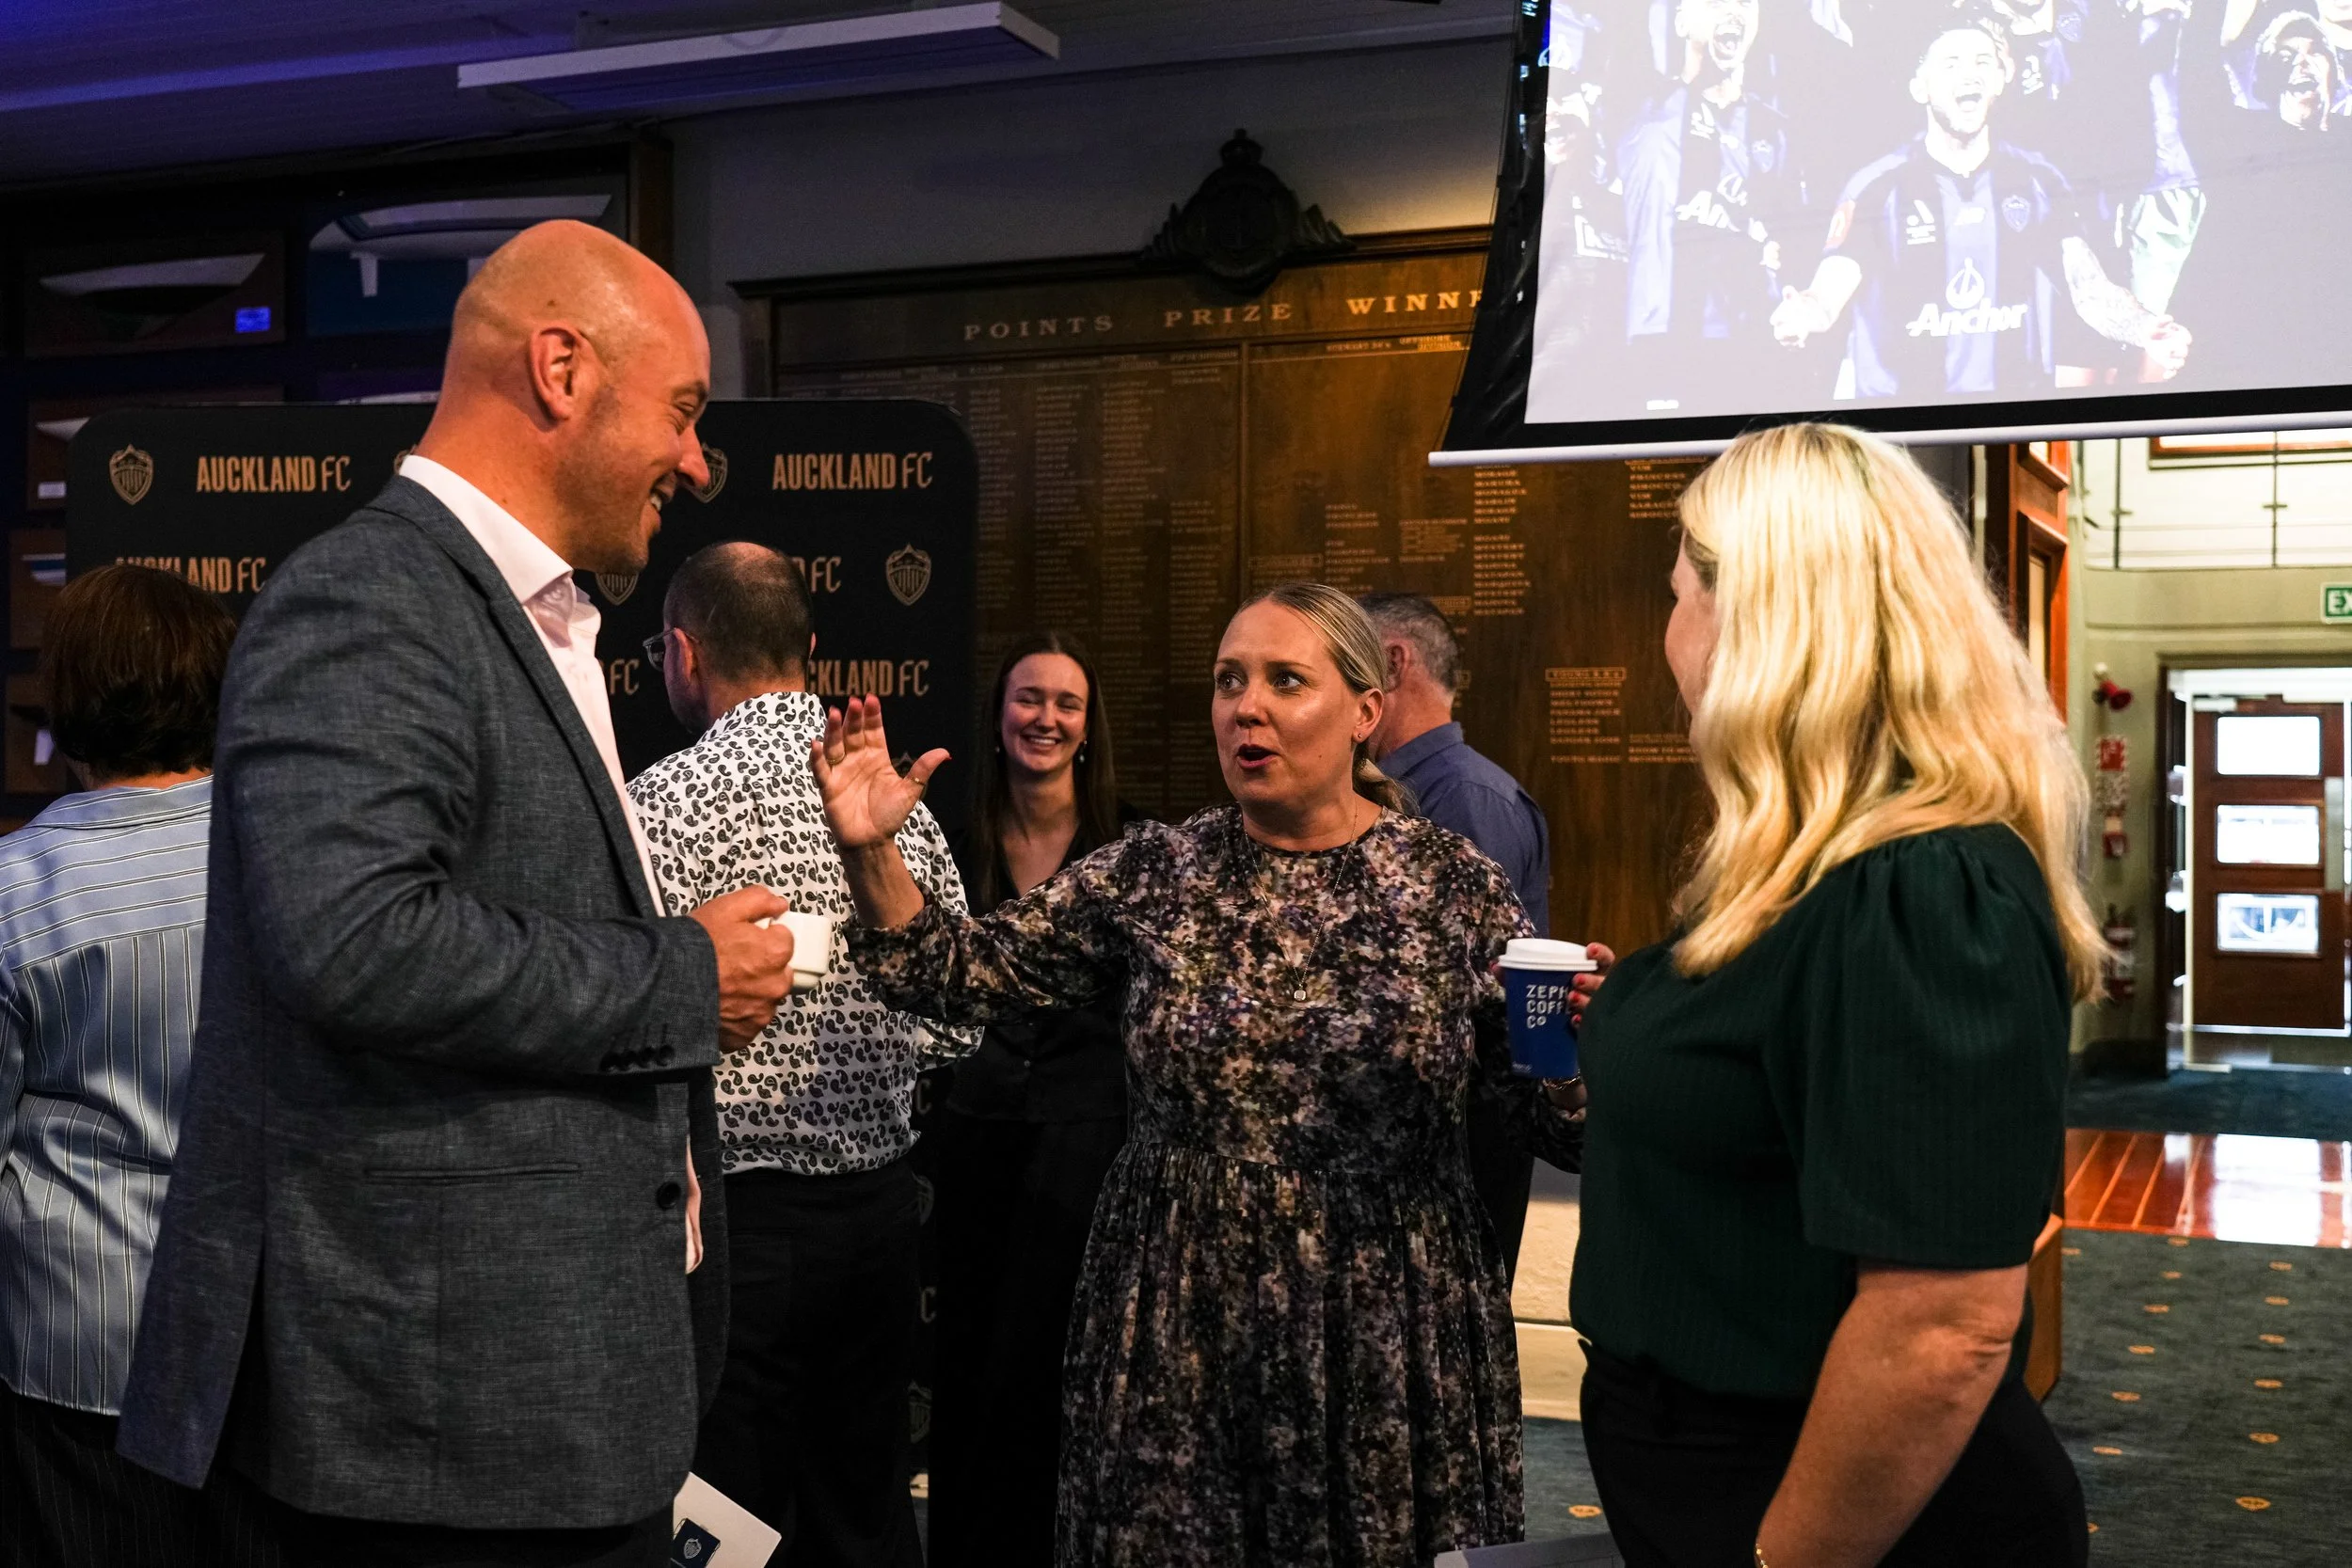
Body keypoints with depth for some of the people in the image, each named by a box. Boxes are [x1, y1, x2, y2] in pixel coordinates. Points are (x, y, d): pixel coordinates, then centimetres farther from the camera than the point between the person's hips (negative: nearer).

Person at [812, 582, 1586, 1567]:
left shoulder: (1453, 885, -2)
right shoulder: (1151, 875, 3)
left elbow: (1558, 1119, 0)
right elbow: (959, 974, 3)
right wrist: (870, 851, -11)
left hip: (1386, 1344, -1)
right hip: (1173, 1337, 2)